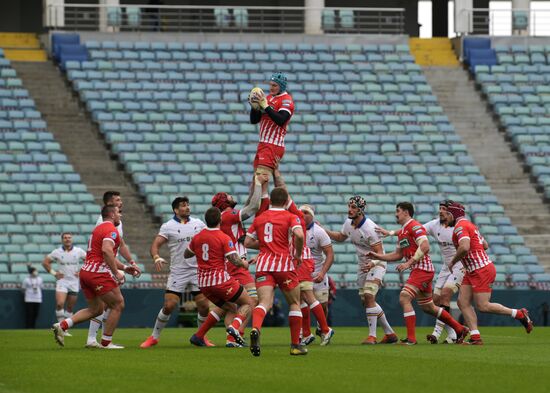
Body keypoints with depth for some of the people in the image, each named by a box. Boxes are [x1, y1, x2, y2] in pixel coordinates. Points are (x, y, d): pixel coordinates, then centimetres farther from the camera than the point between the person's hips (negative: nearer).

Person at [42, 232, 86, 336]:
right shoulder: (57, 252, -1)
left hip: (74, 282, 2)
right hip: (62, 281, -2)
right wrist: (54, 273, 0)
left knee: (70, 308, 5)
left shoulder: (79, 251, 1)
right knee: (60, 304, -20)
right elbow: (45, 262, 9)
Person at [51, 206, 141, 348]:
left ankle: (62, 325, 6)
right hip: (99, 273, -10)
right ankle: (106, 342, 4)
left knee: (95, 309, 18)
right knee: (118, 305, 2)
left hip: (86, 272, 10)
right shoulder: (111, 229, -9)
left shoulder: (99, 228, 23)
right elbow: (106, 251, -27)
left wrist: (125, 267, 25)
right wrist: (116, 273, -22)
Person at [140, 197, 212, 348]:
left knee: (204, 306, -4)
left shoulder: (198, 223, 7)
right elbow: (155, 244, -7)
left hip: (198, 271, 3)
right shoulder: (168, 226, -3)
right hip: (177, 272, -3)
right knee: (169, 305, -10)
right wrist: (156, 257, -26)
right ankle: (154, 337, 7)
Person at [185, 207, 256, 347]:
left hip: (203, 283, 7)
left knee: (227, 306, 28)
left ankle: (198, 336, 21)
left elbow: (186, 254, 19)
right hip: (221, 280, -6)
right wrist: (244, 263, 6)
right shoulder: (224, 238, -12)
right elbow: (235, 260, -15)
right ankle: (234, 327, -23)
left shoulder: (197, 237, 5)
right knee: (249, 303, 6)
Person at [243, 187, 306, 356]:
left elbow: (247, 242, 15)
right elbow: (299, 235, -18)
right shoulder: (290, 217, 0)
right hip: (284, 264, -3)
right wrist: (298, 254, -3)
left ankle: (255, 329, -42)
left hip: (263, 265, 3)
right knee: (295, 304, 15)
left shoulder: (259, 218, 14)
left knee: (264, 303, -9)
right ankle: (295, 345, 15)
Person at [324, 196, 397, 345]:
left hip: (376, 264, -8)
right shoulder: (349, 223, -3)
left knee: (368, 296, -23)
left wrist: (372, 264, -45)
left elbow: (379, 252, -25)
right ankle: (389, 333, 20)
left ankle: (372, 335, -20)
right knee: (366, 300, 9)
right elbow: (341, 237, 20)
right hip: (362, 265, 8)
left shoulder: (369, 228, -26)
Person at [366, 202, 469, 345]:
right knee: (428, 308, 15)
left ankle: (411, 338, -18)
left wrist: (409, 263, -24)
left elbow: (425, 247, -22)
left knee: (404, 298, -19)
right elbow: (398, 254, 25)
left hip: (422, 268, -10)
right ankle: (460, 329, 25)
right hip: (417, 270, 10)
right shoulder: (401, 232, 19)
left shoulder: (414, 226, -11)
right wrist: (377, 256, 15)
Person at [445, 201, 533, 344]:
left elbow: (464, 247, -29)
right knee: (462, 302, 1)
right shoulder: (469, 225, 19)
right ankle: (475, 337, -4)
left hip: (482, 270, -10)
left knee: (483, 306, -9)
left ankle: (519, 314, 3)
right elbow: (485, 245, 26)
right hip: (472, 272, 10)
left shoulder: (460, 226, -13)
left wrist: (453, 261, -14)